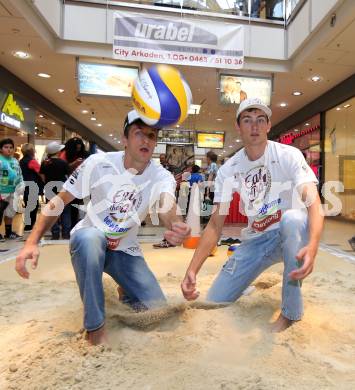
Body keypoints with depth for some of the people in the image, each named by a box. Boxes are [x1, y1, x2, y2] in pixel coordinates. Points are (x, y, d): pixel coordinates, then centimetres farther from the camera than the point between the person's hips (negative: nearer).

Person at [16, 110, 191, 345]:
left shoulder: (162, 177, -14)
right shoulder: (99, 163, -17)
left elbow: (170, 213, -32)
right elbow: (59, 201, -12)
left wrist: (178, 229, -57)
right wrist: (32, 241, -24)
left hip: (125, 250, 2)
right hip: (90, 241, -1)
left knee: (156, 308, -11)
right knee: (89, 237, -39)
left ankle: (124, 287, 24)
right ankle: (95, 327, -20)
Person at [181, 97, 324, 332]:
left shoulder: (288, 155, -12)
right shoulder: (228, 170, -5)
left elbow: (313, 201, -26)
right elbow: (216, 223, -9)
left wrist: (312, 246, -47)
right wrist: (192, 270, -21)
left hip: (292, 234, -1)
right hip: (255, 240, 2)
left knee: (293, 217, -38)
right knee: (215, 302, -7)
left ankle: (291, 313, -20)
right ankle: (251, 287, 27)